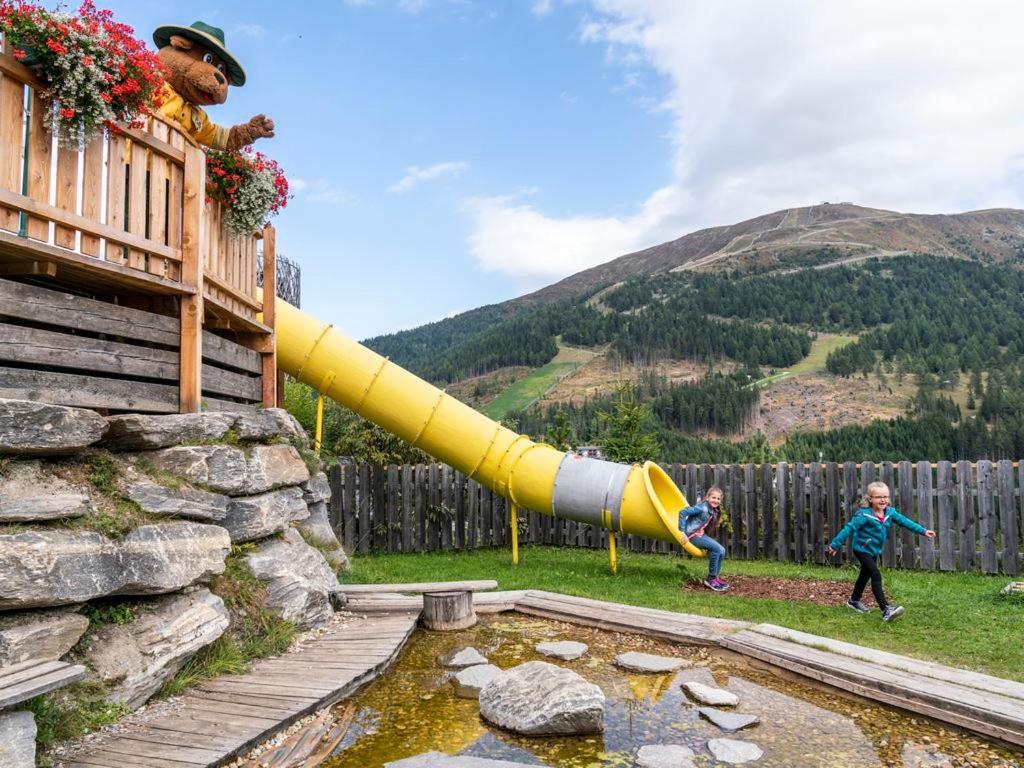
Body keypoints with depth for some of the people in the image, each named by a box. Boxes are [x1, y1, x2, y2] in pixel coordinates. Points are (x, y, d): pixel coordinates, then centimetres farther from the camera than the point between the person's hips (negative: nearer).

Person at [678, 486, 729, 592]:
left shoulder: (714, 511, 7)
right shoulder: (702, 508, -20)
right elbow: (682, 512, -25)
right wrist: (682, 531, -23)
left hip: (700, 533, 9)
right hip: (692, 534, -9)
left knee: (722, 550, 1)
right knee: (716, 548, -18)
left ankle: (714, 577, 12)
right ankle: (711, 579, -5)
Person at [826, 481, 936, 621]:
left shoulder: (889, 512, -5)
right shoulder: (864, 515, -26)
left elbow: (905, 521, 5)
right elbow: (849, 529, -27)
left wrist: (923, 531, 5)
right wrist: (835, 544, -27)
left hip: (874, 551, 8)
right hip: (862, 550, -8)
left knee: (865, 575, 20)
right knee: (876, 575, -17)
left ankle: (854, 601, 39)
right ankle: (886, 610, -20)